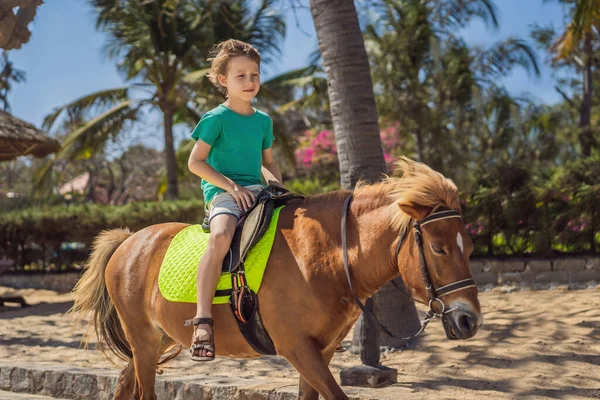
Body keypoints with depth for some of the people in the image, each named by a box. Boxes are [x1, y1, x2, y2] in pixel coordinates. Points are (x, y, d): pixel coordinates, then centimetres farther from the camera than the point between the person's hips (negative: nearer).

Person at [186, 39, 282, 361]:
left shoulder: (263, 120, 17)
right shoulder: (217, 119, -2)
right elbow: (195, 162, -6)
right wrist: (232, 186, -14)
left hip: (257, 191, 7)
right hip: (222, 191, -7)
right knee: (221, 236, -37)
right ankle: (202, 323, -42)